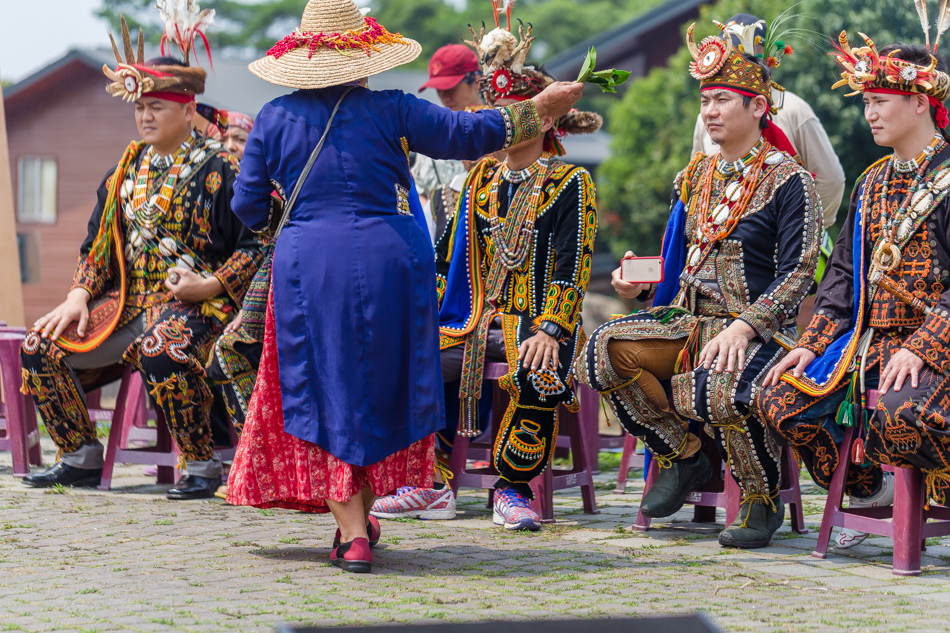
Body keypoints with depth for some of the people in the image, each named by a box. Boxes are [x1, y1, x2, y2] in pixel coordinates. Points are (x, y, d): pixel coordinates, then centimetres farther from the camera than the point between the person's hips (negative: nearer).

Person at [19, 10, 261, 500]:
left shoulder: (217, 170, -4)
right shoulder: (128, 170, 15)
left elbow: (256, 244, -7)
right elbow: (97, 243, 18)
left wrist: (209, 286, -18)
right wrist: (80, 295, 2)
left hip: (194, 300, -7)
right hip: (128, 298, 7)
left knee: (160, 353, -40)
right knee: (39, 348, -8)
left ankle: (202, 466, -22)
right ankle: (82, 458, 4)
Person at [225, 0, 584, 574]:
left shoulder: (274, 119, 2)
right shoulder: (390, 111, -2)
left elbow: (248, 208, 6)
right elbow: (467, 133, 4)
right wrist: (542, 107, 15)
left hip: (308, 269, 0)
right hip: (390, 263, 0)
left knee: (327, 397, 5)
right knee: (381, 390, 14)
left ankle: (353, 534, -3)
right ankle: (362, 518, 21)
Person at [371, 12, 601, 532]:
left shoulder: (569, 184, 0)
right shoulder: (481, 180, 18)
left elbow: (572, 267, -8)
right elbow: (448, 256, 19)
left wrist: (549, 331, -22)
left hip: (536, 321, -6)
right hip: (474, 320, 6)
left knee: (536, 373, -38)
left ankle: (512, 489, -21)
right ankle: (430, 486, -10)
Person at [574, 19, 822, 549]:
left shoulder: (787, 179, -4)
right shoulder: (696, 176, 17)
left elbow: (798, 273, -10)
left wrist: (744, 327, -23)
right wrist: (638, 285, 5)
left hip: (758, 329, -7)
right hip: (687, 320, 7)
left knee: (721, 387, -39)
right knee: (605, 350, -20)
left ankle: (763, 503, -12)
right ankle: (683, 457, -2)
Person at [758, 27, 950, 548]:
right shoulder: (873, 182, 17)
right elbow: (845, 270, 18)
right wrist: (813, 344, 5)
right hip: (869, 338, 8)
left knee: (899, 413, -37)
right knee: (781, 401, -6)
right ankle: (869, 493, 12)